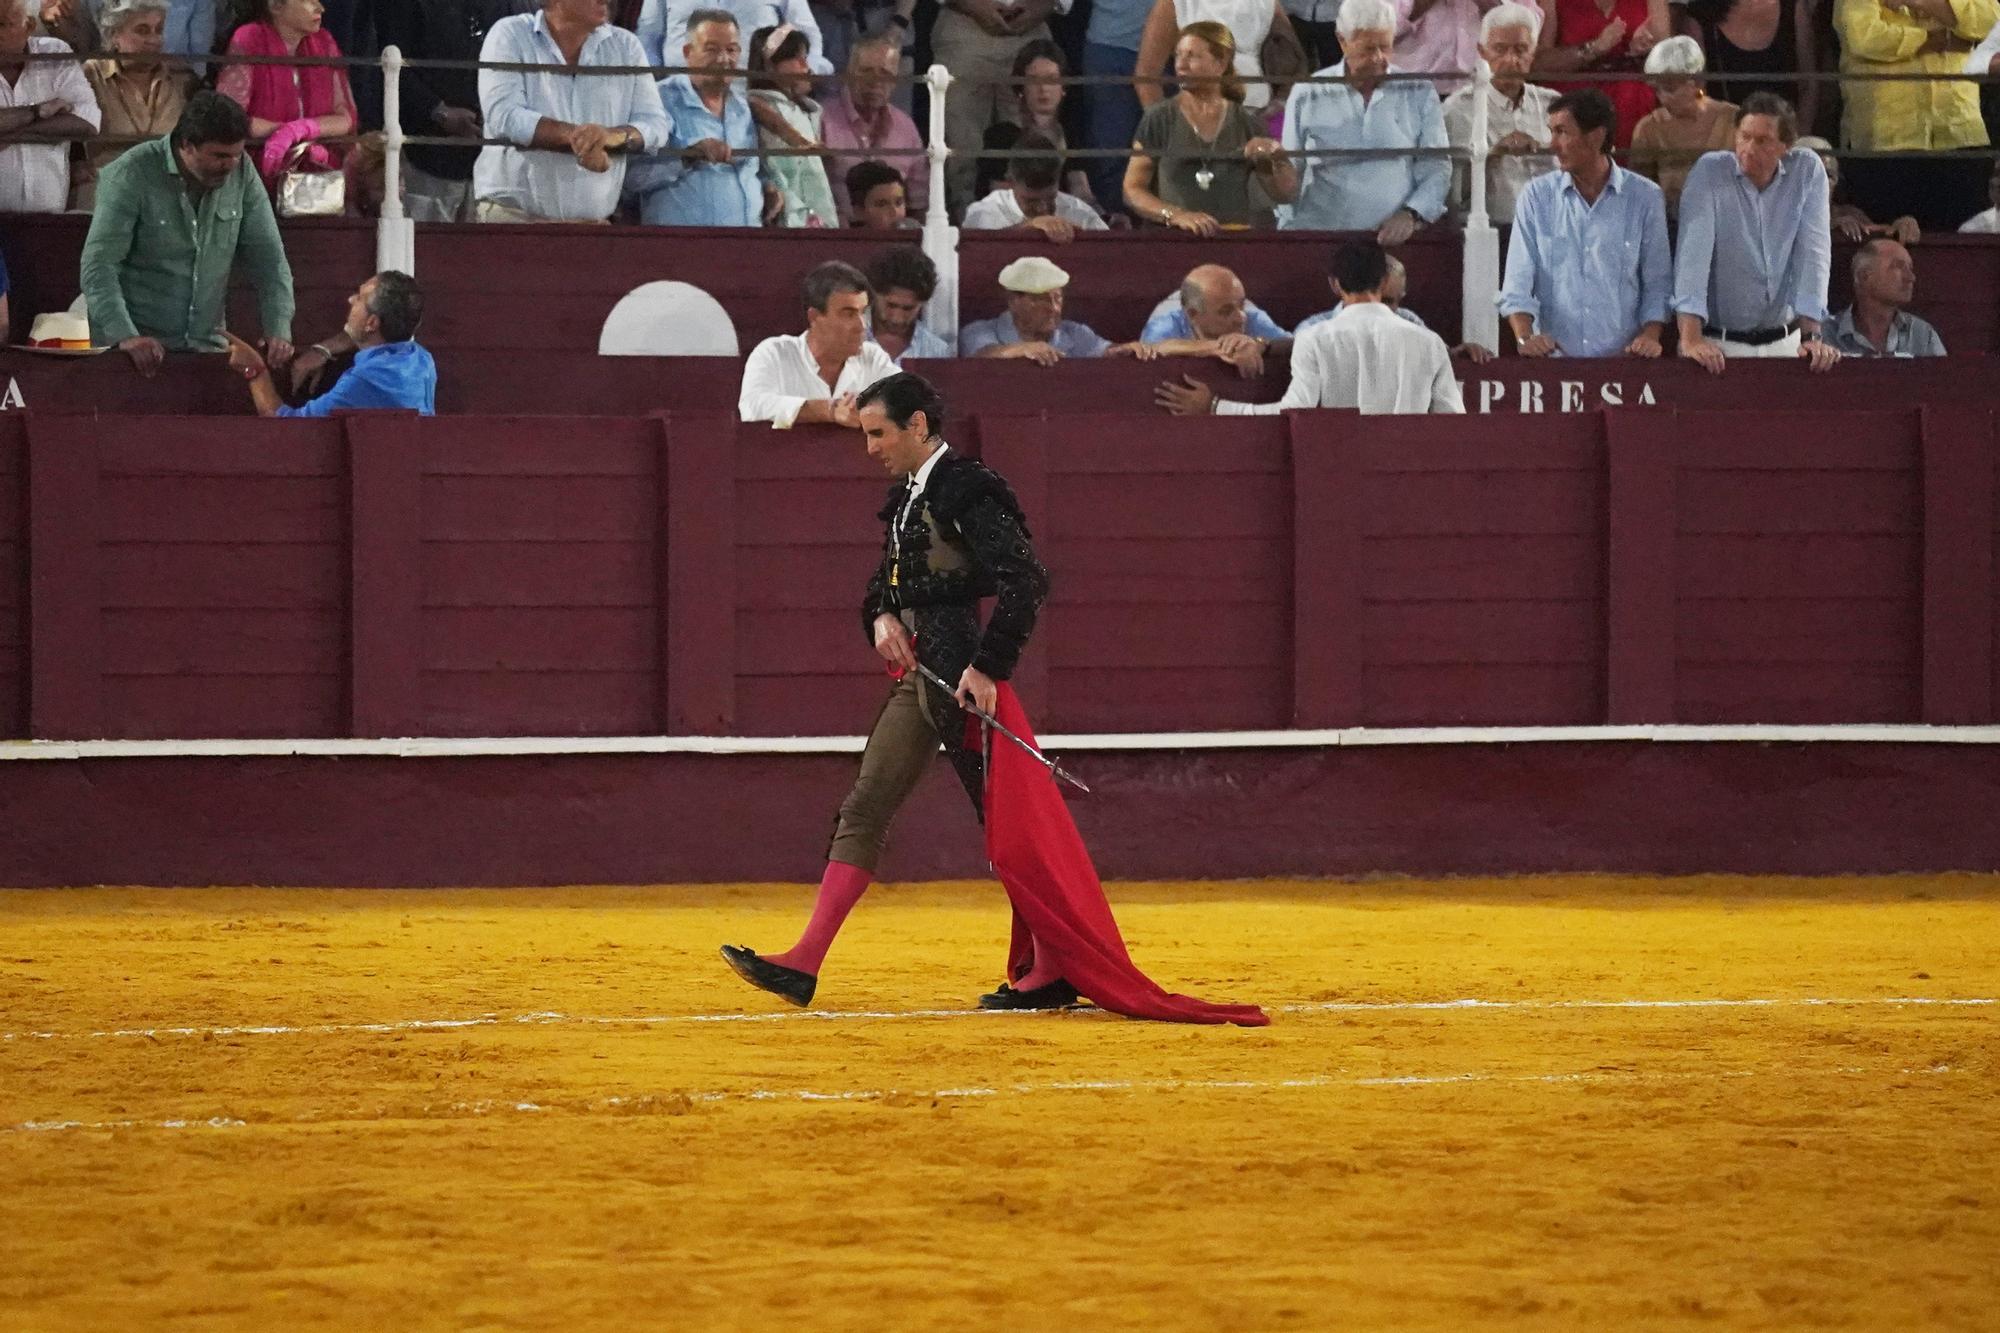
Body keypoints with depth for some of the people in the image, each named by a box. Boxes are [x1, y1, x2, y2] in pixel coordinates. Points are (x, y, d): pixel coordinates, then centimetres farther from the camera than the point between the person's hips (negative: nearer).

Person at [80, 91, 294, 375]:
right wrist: (125, 337, -29)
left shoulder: (241, 173, 2)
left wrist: (278, 330, -8)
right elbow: (98, 267, -16)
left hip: (207, 344, 3)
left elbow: (267, 259, 6)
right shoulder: (130, 177, -12)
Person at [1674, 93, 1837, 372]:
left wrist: (1811, 335, -13)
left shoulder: (1808, 170, 0)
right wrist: (1691, 338, -26)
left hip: (1784, 341, 2)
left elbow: (1812, 252, -4)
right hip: (1719, 343, -2)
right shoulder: (1710, 171, -6)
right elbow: (1694, 250, -15)